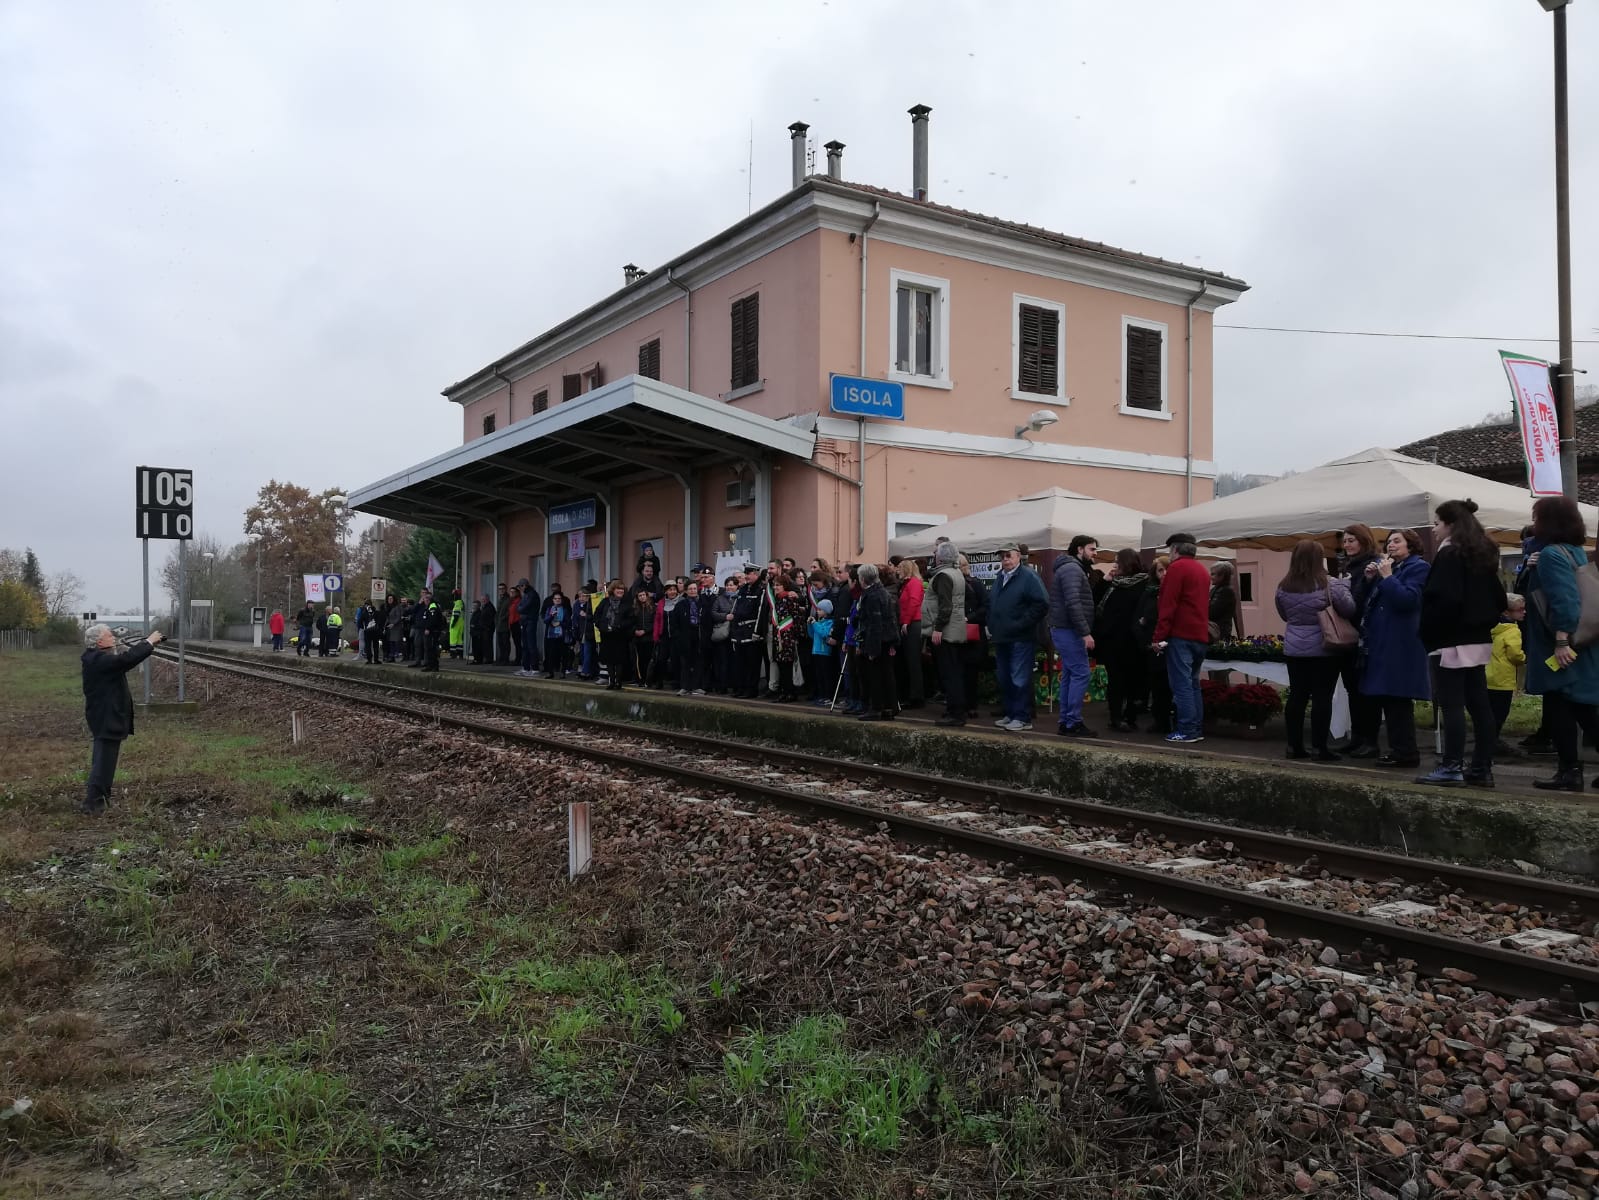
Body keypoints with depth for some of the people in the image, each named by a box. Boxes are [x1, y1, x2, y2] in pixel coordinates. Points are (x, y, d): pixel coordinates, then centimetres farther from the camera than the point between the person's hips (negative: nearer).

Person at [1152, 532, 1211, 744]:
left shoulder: (1177, 568, -8)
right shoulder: (1202, 570, 17)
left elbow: (1168, 605, -14)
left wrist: (1159, 636, -13)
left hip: (1181, 635, -8)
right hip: (1200, 636, 8)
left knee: (1181, 684, -7)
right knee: (1193, 683, 13)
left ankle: (1186, 731, -8)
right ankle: (1197, 730, 13)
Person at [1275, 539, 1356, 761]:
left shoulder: (1284, 587, 1)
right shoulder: (1330, 585, -13)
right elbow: (1350, 610, -6)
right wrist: (1343, 587, 8)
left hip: (1294, 649, 4)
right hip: (1323, 649, -4)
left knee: (1296, 696, 9)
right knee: (1322, 697, 0)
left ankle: (1294, 746, 13)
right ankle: (1320, 748, 1)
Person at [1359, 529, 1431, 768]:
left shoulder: (1418, 567, -4)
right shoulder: (1387, 565, 20)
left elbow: (1408, 599, -19)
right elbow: (1372, 601, 20)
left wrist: (1387, 576, -15)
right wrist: (1371, 579, 6)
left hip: (1401, 645, -9)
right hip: (1382, 643, 9)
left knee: (1398, 699, -8)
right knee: (1386, 698, 10)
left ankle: (1406, 752, -3)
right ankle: (1398, 748, 16)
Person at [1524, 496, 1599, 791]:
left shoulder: (1550, 555, -15)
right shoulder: (1575, 552, 14)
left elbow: (1563, 600, -24)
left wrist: (1562, 641, -27)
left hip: (1562, 647, -9)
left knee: (1558, 709, -3)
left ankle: (1569, 771, 1)